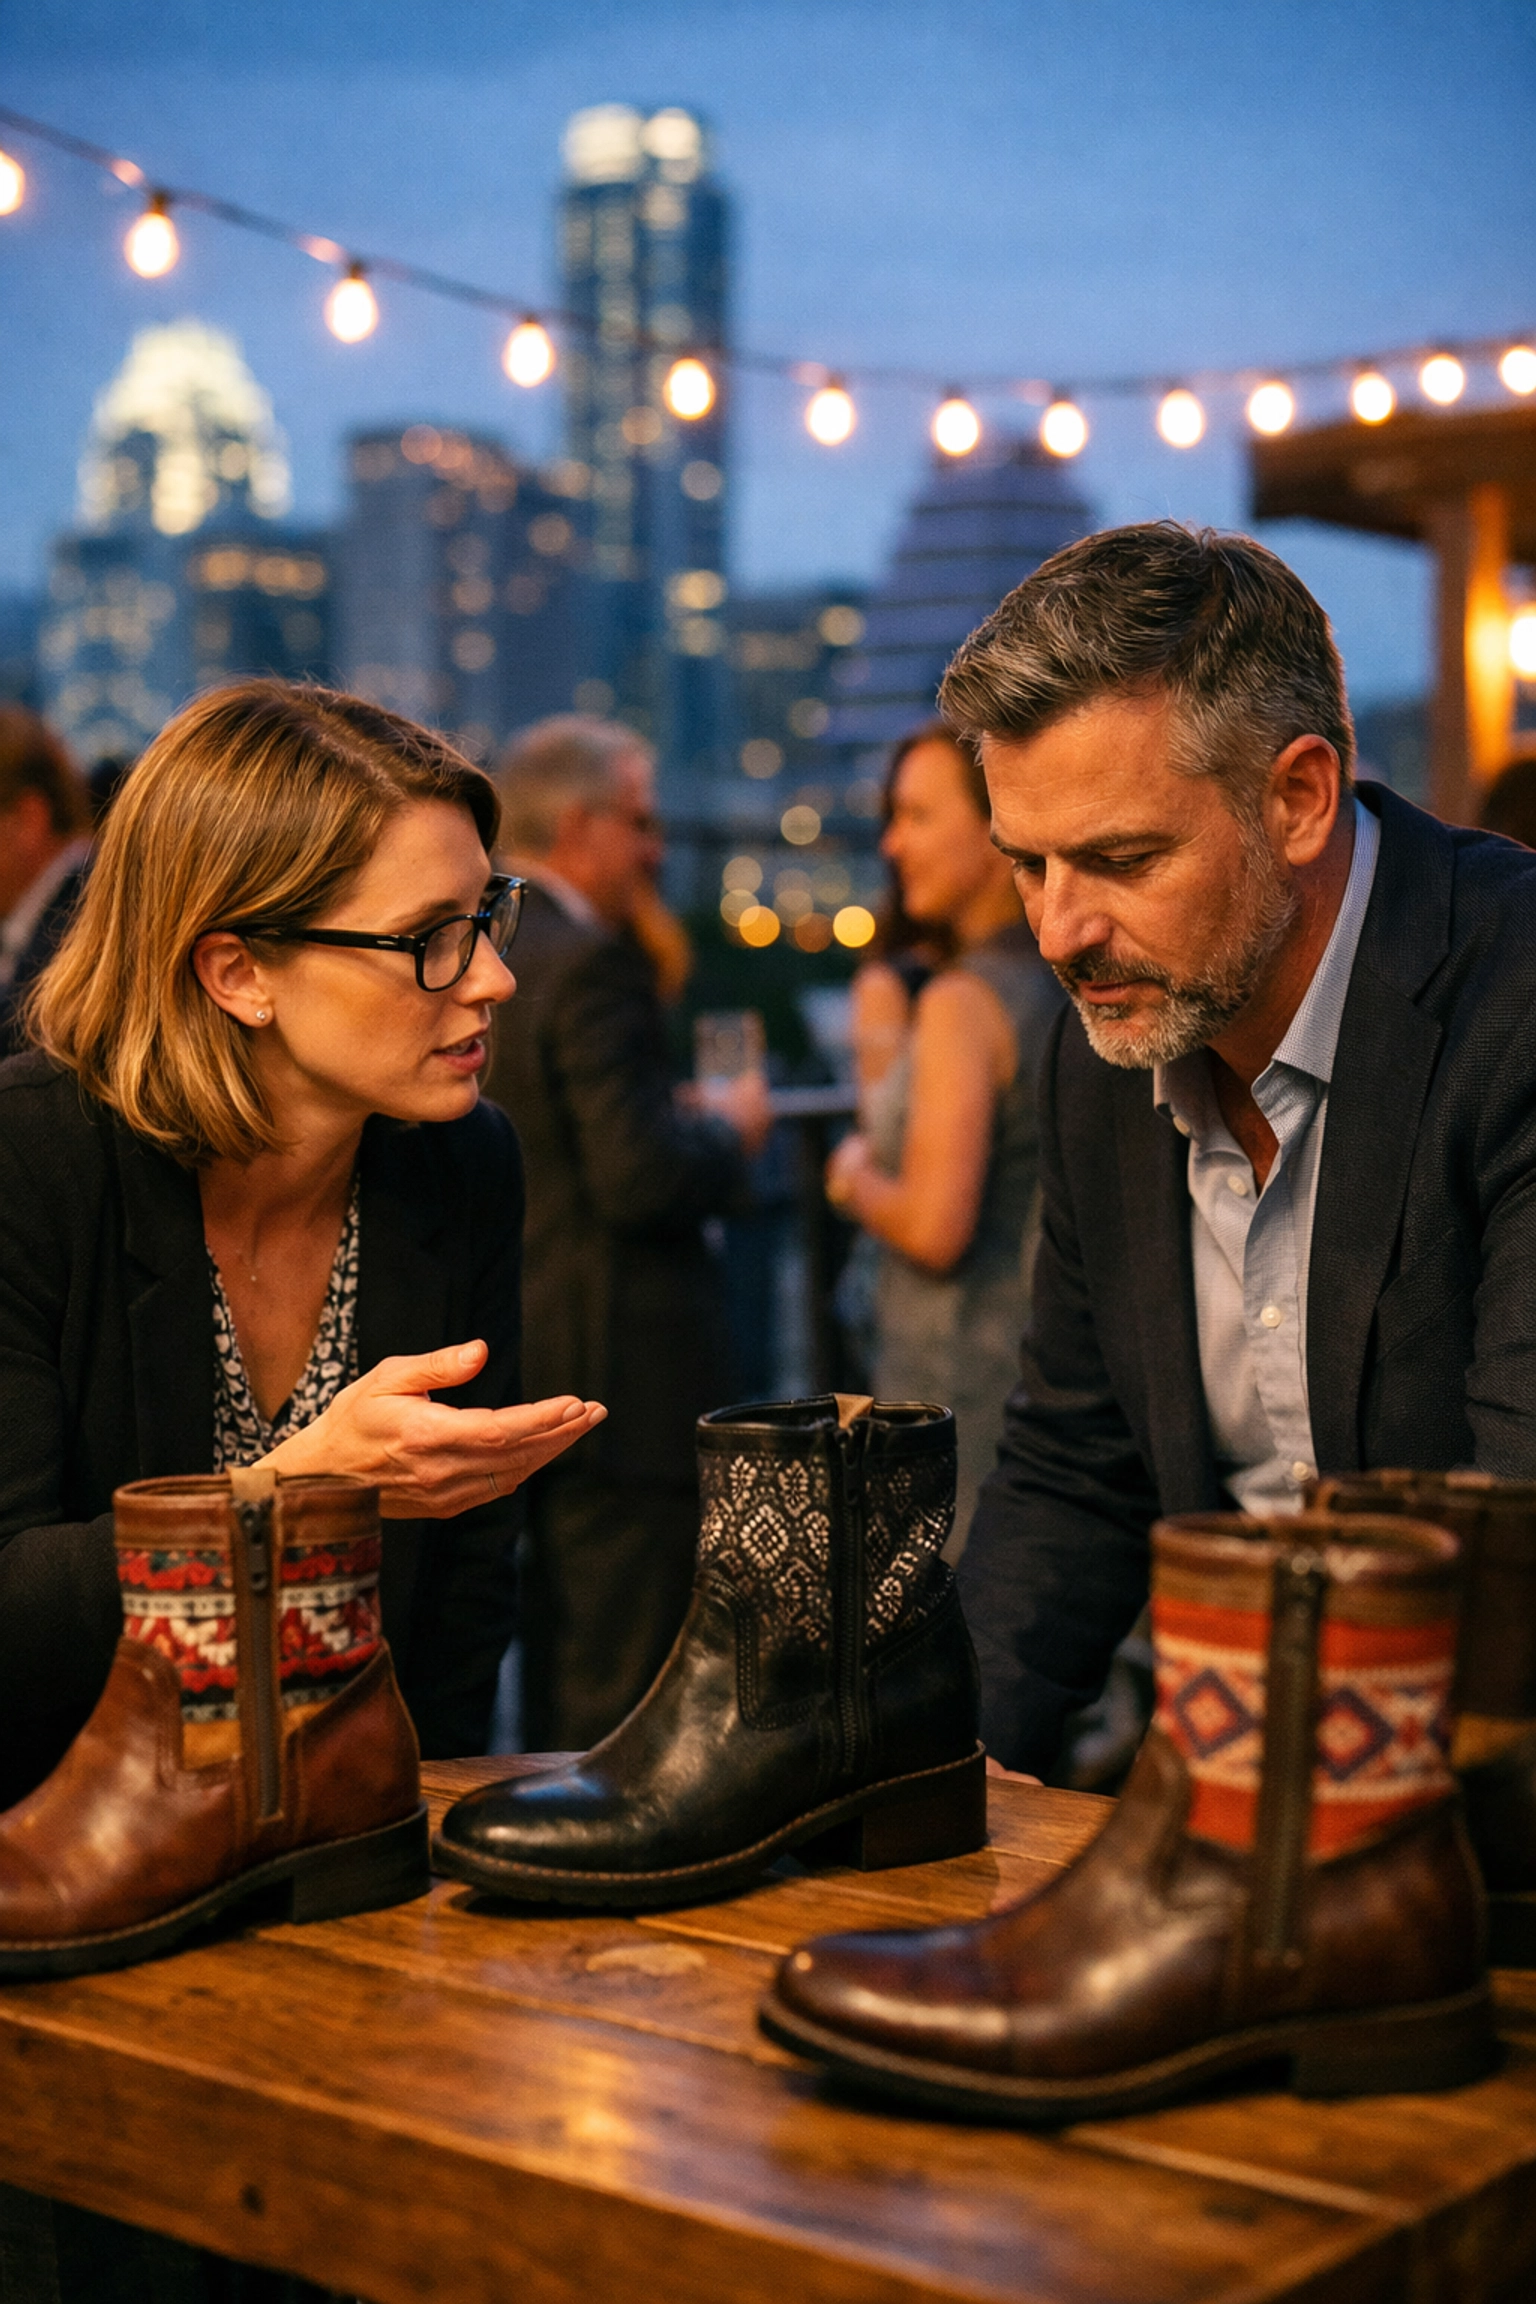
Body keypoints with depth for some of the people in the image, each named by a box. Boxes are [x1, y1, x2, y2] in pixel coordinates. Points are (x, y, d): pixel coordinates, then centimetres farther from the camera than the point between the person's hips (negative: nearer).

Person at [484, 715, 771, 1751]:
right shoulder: (591, 968, -17)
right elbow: (641, 1178, -23)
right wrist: (730, 1132, -4)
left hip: (515, 1366, 10)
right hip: (621, 1380, -10)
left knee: (561, 1681, 19)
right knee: (622, 1686, -3)